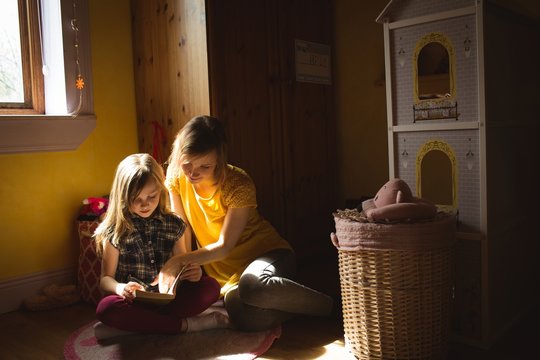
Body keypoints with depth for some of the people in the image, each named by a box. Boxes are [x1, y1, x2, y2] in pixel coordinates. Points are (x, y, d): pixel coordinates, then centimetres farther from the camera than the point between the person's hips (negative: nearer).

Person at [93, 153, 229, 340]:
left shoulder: (173, 224, 6)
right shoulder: (115, 231, -3)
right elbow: (106, 278, 0)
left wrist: (193, 272, -13)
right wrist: (120, 288, -24)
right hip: (134, 301, -2)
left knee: (211, 287, -21)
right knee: (105, 308, -34)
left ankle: (134, 325, -24)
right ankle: (185, 324, -26)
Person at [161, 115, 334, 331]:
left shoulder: (238, 185, -21)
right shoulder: (176, 177, -6)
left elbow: (224, 246, -18)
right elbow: (183, 230, 1)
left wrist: (180, 261, -25)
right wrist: (177, 269, -8)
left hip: (266, 254, -3)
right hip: (225, 272, 4)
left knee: (252, 284, -42)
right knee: (246, 319, -31)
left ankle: (326, 306, -16)